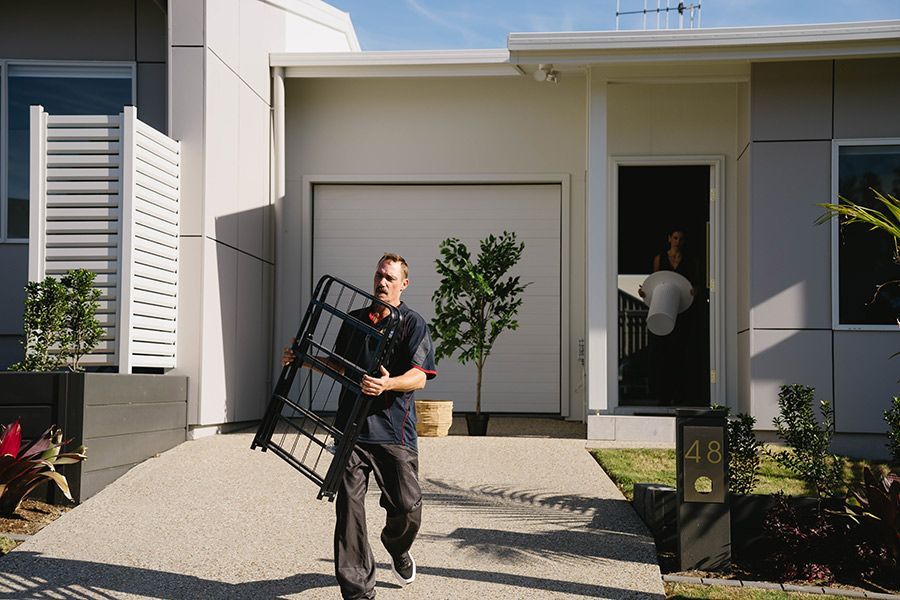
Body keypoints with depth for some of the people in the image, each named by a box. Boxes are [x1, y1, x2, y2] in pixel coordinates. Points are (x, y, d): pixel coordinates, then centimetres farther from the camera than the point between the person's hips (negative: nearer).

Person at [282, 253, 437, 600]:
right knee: (349, 505, -4)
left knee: (407, 507, 0)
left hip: (394, 431, -3)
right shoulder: (354, 319, 17)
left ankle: (397, 549, 36)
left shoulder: (413, 323, 2)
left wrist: (388, 384, -28)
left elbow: (419, 377, -9)